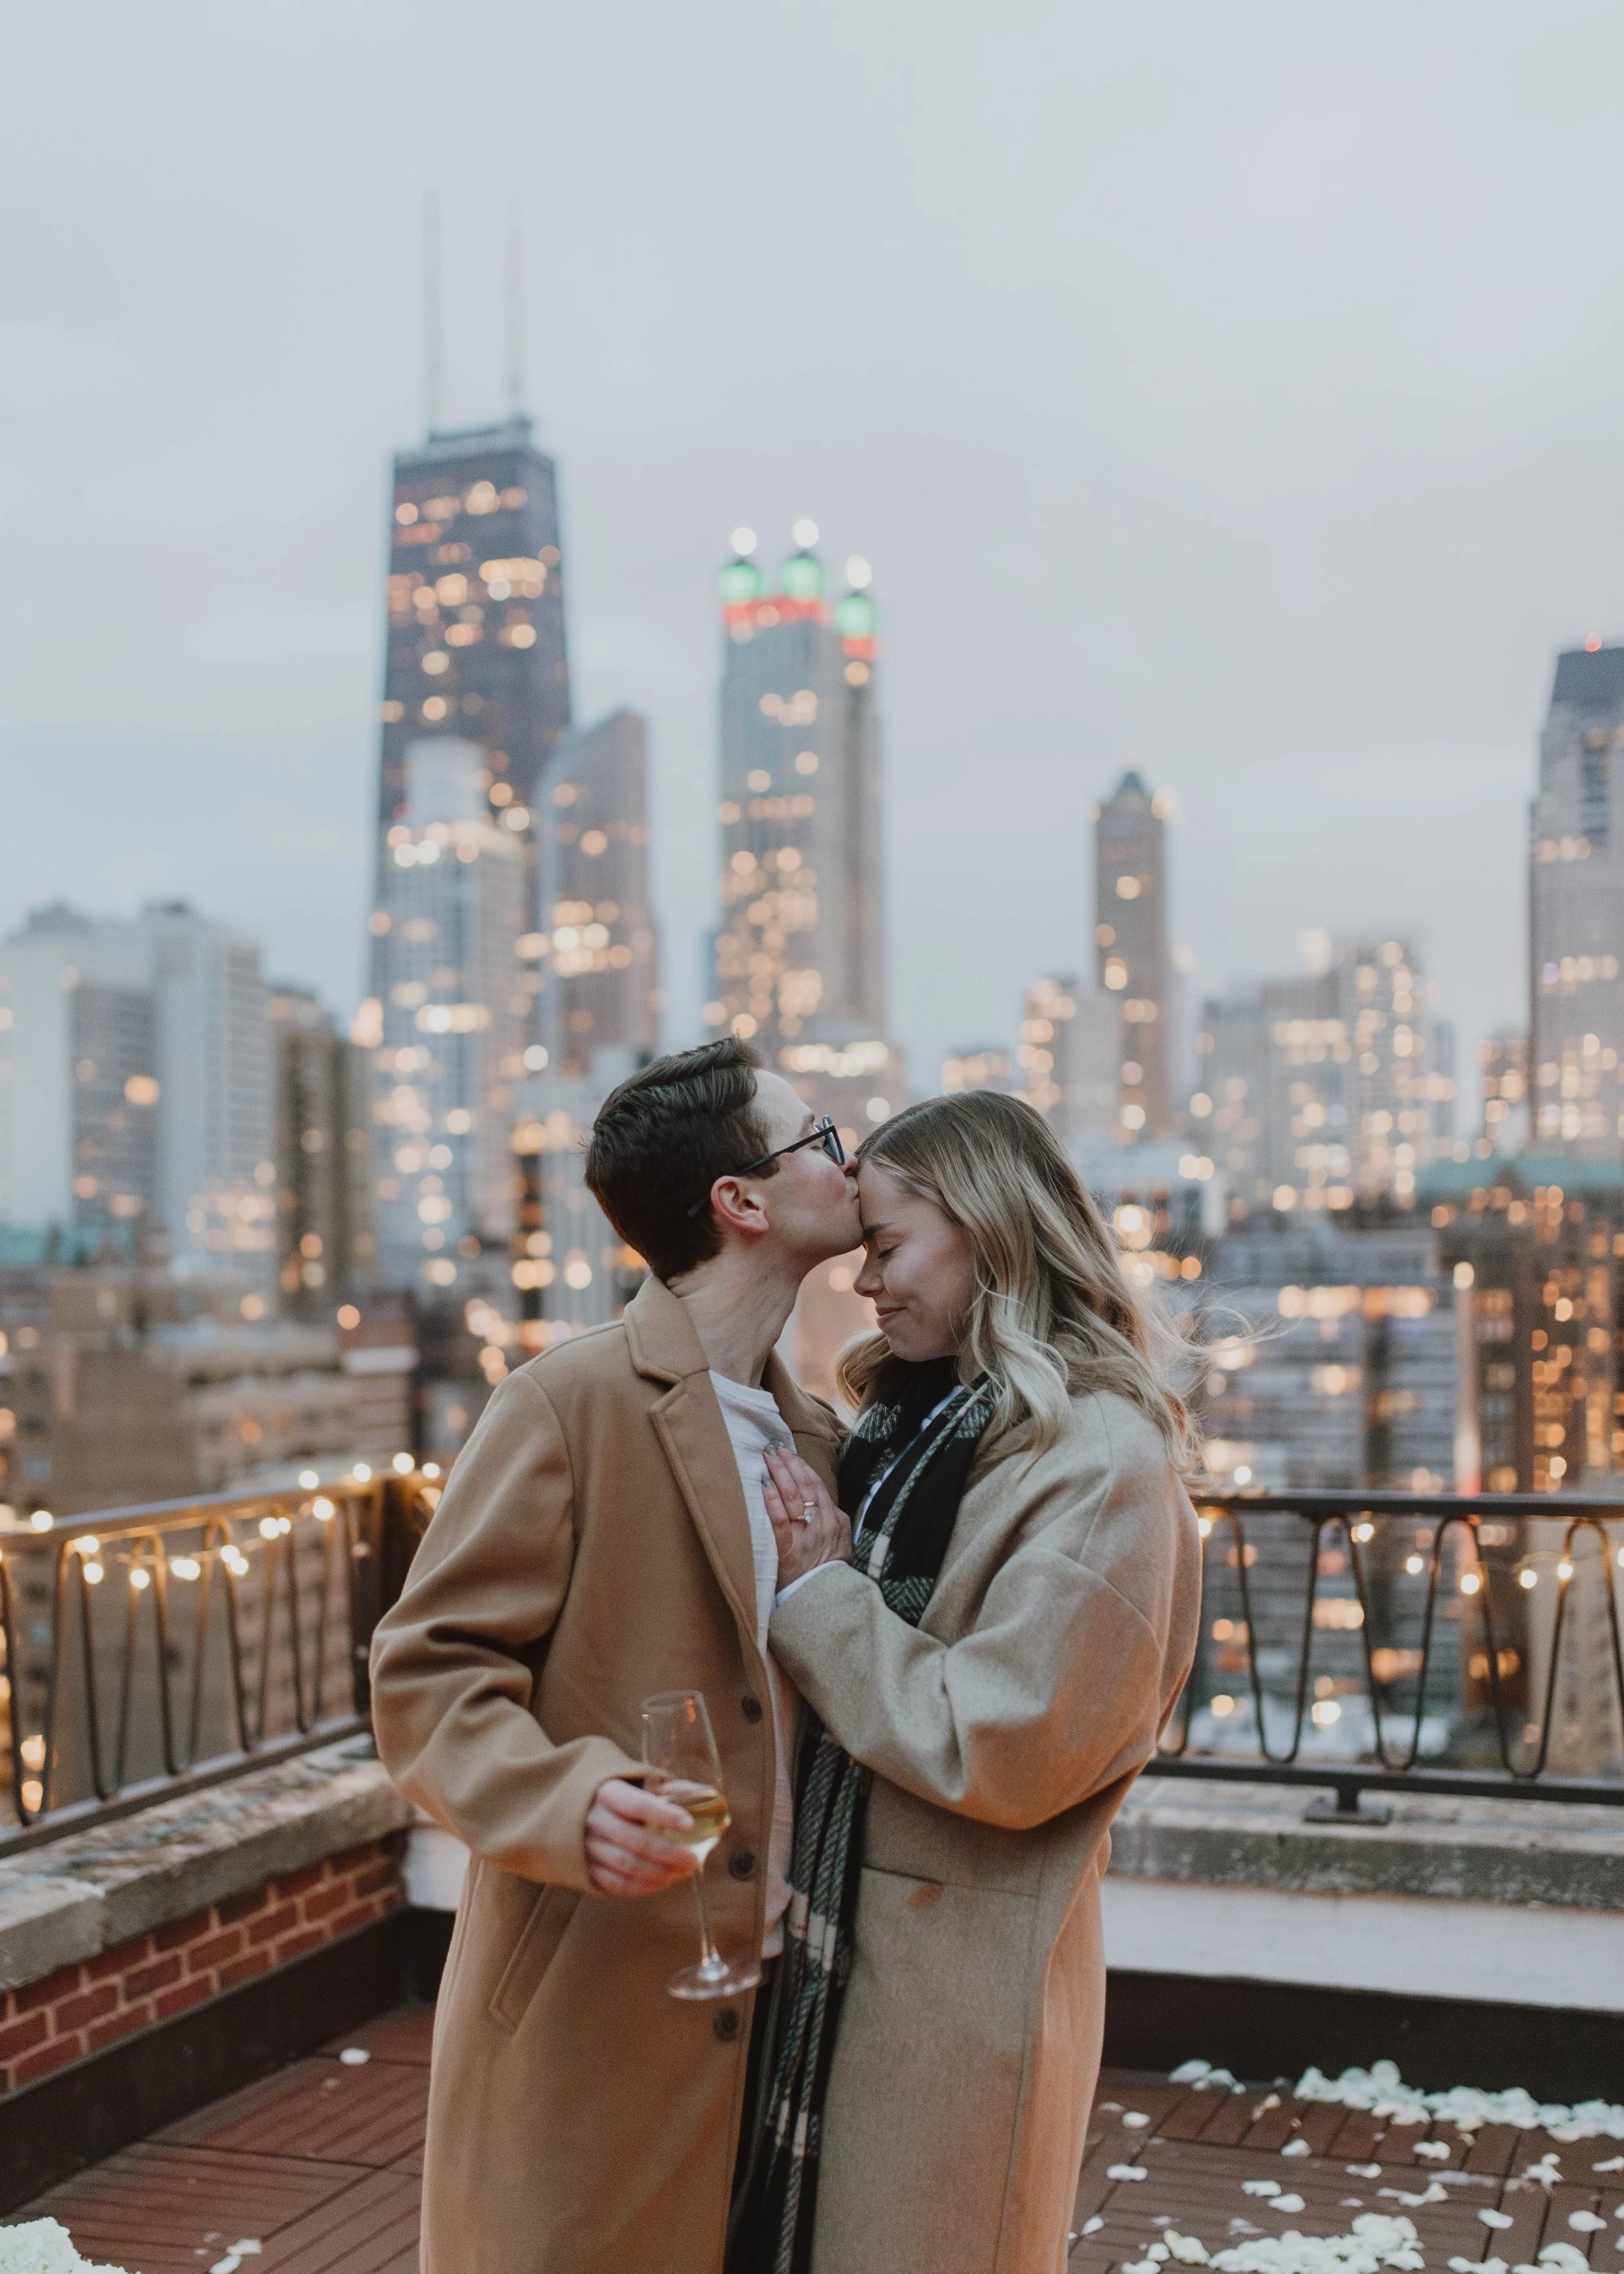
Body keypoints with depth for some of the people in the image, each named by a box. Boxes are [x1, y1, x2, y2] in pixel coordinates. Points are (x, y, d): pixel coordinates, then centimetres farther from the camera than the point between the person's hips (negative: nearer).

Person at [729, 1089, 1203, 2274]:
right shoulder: (915, 1425, 8)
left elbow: (999, 1754, -23)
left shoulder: (1101, 1464, -19)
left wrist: (821, 1592, -16)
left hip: (960, 1983, -8)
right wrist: (826, 1581, -2)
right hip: (837, 1946, 8)